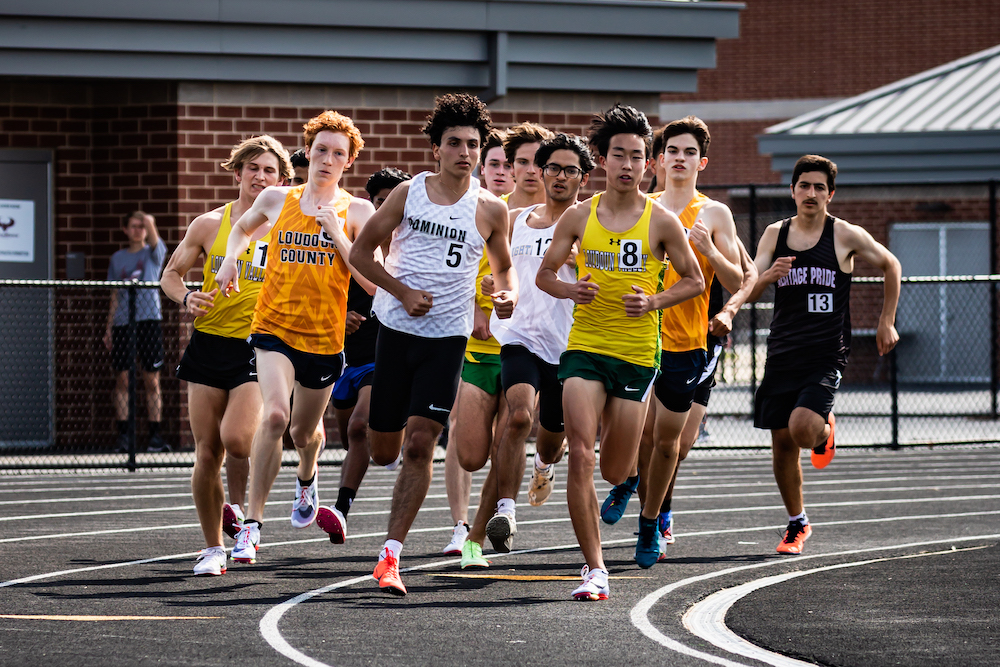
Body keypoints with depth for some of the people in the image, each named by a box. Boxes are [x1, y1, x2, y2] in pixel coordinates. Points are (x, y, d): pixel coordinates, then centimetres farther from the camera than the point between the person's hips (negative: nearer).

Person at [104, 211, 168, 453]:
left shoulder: (153, 253, 6)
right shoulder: (117, 258, 15)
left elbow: (154, 242, -19)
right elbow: (115, 296, 18)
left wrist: (150, 224, -41)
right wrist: (109, 328, 10)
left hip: (149, 320, -2)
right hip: (122, 323, 2)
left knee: (151, 380, -3)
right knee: (122, 379, -3)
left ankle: (155, 435, -3)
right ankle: (123, 436, -2)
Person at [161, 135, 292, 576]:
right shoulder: (209, 225, 6)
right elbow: (171, 275, 14)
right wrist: (187, 299, -7)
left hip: (258, 346, -2)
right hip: (209, 344, 2)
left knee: (236, 438, -22)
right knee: (207, 452, 1)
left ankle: (238, 506, 8)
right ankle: (213, 548, 14)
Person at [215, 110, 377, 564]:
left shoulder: (357, 212, -2)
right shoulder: (276, 200, 3)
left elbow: (371, 281, -9)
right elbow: (243, 227, 26)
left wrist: (337, 235, -17)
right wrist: (230, 258, 6)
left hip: (325, 338, 1)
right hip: (273, 328, -1)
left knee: (304, 430, 18)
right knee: (275, 414, -25)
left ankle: (306, 480, 56)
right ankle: (252, 524, -20)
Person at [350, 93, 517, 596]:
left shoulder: (490, 210, 1)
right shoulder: (409, 193, 0)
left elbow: (503, 266, 17)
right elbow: (361, 252, 5)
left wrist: (508, 293, -7)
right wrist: (403, 292, -9)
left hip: (448, 337, -1)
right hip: (396, 328, 1)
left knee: (419, 446, -13)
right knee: (383, 451, 7)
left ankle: (390, 555, -12)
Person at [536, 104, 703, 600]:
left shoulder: (661, 222, -1)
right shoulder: (579, 216, 2)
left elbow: (694, 280, 7)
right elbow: (545, 274, 10)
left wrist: (653, 302, -10)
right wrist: (571, 290, -12)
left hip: (637, 352, 0)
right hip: (584, 348, 0)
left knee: (614, 472, 6)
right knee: (580, 457, -15)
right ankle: (595, 569, -8)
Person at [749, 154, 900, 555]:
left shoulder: (846, 236, -3)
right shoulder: (775, 235, 6)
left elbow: (890, 266, 13)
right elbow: (748, 293, 2)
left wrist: (886, 322, 11)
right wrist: (767, 277, -21)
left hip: (826, 356, -4)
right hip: (782, 353, 4)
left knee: (802, 428, -24)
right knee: (781, 442, 3)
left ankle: (824, 431, 14)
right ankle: (797, 525, 22)